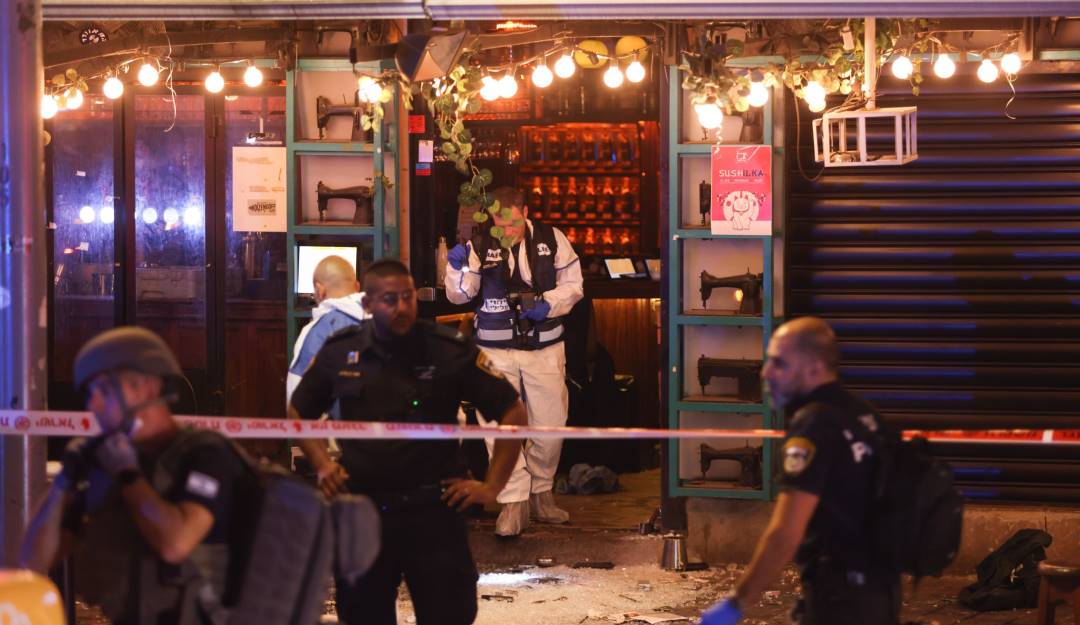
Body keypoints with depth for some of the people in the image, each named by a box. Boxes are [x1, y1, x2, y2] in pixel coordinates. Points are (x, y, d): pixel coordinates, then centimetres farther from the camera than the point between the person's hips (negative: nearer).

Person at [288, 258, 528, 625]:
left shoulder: (451, 350, -6)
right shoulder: (340, 351, 2)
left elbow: (512, 413, -1)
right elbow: (299, 412, 20)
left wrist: (491, 486, -5)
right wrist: (322, 464, 7)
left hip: (433, 512, -3)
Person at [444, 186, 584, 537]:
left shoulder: (552, 241, 0)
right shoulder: (480, 247, -2)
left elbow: (573, 284, 5)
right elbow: (459, 295, -2)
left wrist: (548, 304, -12)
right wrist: (457, 269, -22)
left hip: (545, 349, 1)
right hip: (497, 351, -1)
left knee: (549, 423, 7)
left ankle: (540, 493, 26)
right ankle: (513, 502, -4)